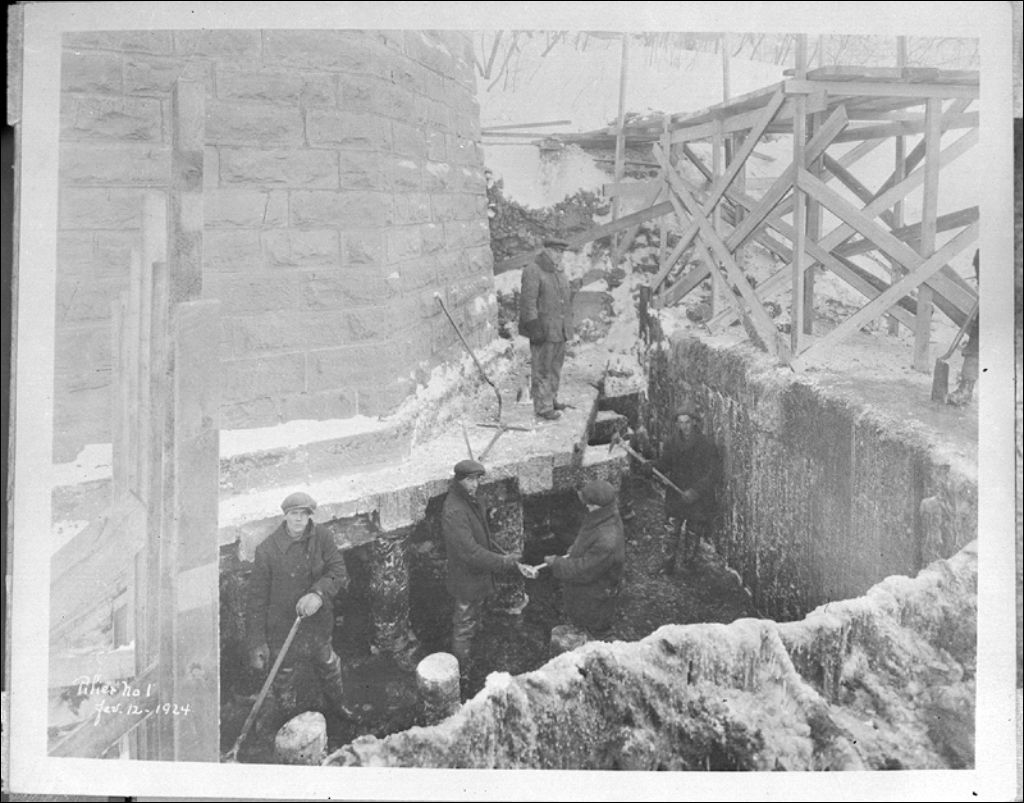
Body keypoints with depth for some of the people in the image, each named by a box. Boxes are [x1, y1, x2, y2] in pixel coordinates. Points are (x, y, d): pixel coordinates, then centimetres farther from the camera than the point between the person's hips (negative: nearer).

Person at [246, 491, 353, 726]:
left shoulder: (322, 537, -11)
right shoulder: (267, 550, -19)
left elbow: (338, 570, -13)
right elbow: (257, 597, -15)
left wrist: (319, 593, -33)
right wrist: (257, 643, -15)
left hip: (318, 623, 3)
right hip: (282, 626, -3)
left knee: (328, 666, 25)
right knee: (283, 676, 16)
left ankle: (337, 705, 54)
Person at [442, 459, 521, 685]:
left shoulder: (472, 502, 2)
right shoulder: (454, 512, -30)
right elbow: (470, 552, -33)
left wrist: (503, 556, 10)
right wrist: (503, 562, -27)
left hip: (478, 577, 10)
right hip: (467, 582, -10)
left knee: (473, 624, 25)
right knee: (464, 630, 7)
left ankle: (468, 664, 44)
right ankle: (462, 677, 23)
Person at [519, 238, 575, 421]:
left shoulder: (559, 272, 14)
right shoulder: (532, 271, -12)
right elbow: (528, 301, -18)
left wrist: (568, 326, 20)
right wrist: (534, 327, -23)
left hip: (559, 329, 8)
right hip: (543, 329, -8)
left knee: (555, 366, 15)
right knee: (542, 368, -4)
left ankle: (551, 399, 28)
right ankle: (543, 407, 0)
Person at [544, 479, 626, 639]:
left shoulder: (607, 543, -44)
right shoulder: (606, 516, -16)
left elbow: (583, 571, -32)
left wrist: (556, 563, -21)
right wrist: (574, 549, 0)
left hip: (595, 594, -8)